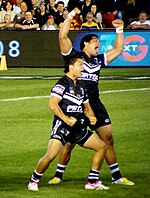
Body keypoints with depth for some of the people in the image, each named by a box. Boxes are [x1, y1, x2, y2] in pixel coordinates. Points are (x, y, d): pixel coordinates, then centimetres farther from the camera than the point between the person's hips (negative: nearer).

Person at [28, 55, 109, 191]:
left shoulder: (80, 87, 18)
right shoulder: (62, 84, -8)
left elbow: (86, 108, 27)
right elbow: (52, 105, -17)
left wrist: (91, 117, 6)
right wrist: (67, 120, -21)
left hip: (79, 128, 8)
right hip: (62, 127, -8)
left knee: (101, 147, 7)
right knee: (51, 155, -22)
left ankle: (92, 182, 13)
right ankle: (34, 181, 0)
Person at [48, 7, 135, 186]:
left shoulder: (98, 60, 16)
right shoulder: (74, 56, -1)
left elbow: (117, 49, 25)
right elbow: (62, 36, -12)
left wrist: (119, 30, 19)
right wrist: (70, 16, -12)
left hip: (95, 105, 5)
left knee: (108, 140, 4)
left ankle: (117, 176, 11)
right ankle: (58, 176, 11)